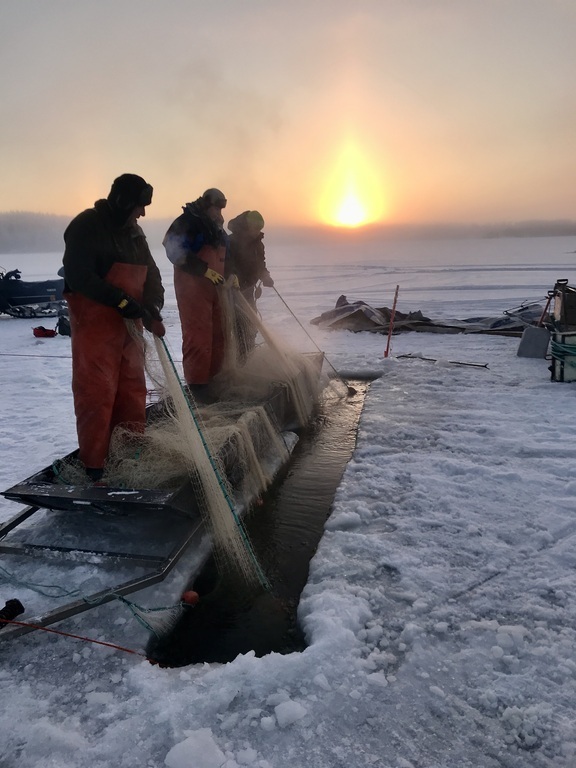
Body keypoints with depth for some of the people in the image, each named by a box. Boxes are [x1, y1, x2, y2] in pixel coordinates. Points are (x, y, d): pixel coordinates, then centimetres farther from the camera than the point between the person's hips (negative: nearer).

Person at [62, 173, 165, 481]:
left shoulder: (133, 231, 14)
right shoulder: (86, 225, -11)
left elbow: (150, 273, 10)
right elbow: (79, 276, -20)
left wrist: (152, 310, -7)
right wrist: (121, 301, -23)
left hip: (129, 323, 8)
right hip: (94, 324, -8)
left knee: (132, 388, 13)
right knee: (97, 392, -5)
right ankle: (94, 464, 4)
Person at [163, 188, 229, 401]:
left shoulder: (216, 227, 20)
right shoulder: (187, 222, -7)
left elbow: (223, 255, 28)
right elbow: (175, 250, -18)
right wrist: (205, 270, -20)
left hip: (214, 287, 8)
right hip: (192, 287, -8)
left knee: (217, 335, 8)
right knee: (198, 336, -10)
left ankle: (212, 378, 19)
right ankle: (197, 383, -4)